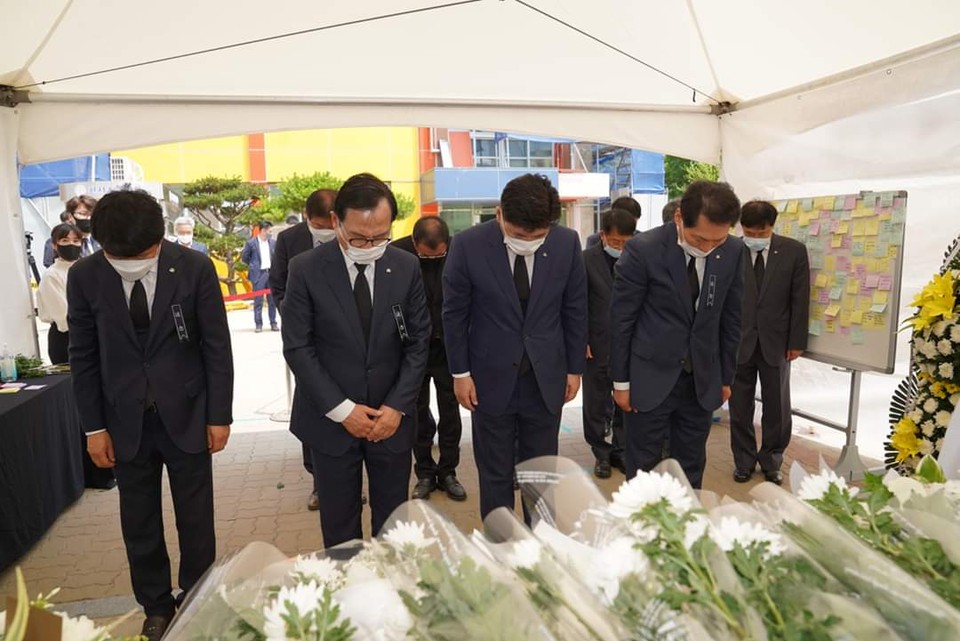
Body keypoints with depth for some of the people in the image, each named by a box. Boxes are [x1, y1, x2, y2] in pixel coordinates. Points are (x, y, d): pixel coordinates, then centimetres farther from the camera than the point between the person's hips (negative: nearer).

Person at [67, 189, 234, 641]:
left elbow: (217, 346, -6)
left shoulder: (194, 268, -13)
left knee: (196, 521, 12)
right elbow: (83, 357, 1)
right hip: (126, 422, 2)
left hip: (186, 415, -1)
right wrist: (94, 426, 1)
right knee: (139, 526, 15)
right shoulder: (84, 277, -7)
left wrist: (219, 415, -5)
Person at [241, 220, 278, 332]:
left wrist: (275, 266, 5)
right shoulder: (251, 243, -2)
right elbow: (244, 257, 6)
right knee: (258, 300, 0)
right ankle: (258, 324, 6)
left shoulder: (273, 242, 6)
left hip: (271, 273, 3)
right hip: (258, 274, -3)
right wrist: (253, 265, 8)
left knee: (272, 300, 7)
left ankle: (273, 323, 14)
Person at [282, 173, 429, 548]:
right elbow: (297, 348, -8)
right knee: (339, 525, 12)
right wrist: (341, 409, -12)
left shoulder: (406, 268, -3)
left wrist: (398, 406, -7)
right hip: (330, 420, -1)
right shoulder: (306, 270, -9)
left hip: (392, 417, 2)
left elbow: (418, 341, 1)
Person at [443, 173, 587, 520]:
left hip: (546, 379, 2)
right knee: (495, 476, 12)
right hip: (491, 378, -1)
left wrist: (575, 368, 6)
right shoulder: (468, 244, -14)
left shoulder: (567, 243, -8)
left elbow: (575, 309, 3)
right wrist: (460, 372, -3)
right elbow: (454, 313, -4)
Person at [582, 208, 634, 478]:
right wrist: (581, 341, -8)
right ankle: (601, 454, 27)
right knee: (596, 405, 10)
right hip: (597, 345, -1)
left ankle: (620, 451, 29)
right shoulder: (586, 260, -6)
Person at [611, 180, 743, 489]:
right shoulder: (643, 249, -15)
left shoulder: (733, 251, -3)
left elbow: (730, 317, 7)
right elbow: (621, 319, -9)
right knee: (642, 472, 7)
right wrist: (621, 381, -5)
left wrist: (726, 376, 11)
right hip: (650, 378, -3)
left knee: (691, 472, 15)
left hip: (703, 380, 4)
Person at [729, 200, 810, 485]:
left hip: (776, 343, 1)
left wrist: (797, 341, -2)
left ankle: (771, 462, 30)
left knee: (777, 408, 11)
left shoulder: (794, 251, -3)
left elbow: (800, 299, 0)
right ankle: (743, 461, 27)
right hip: (738, 342, -1)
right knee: (739, 408, 10)